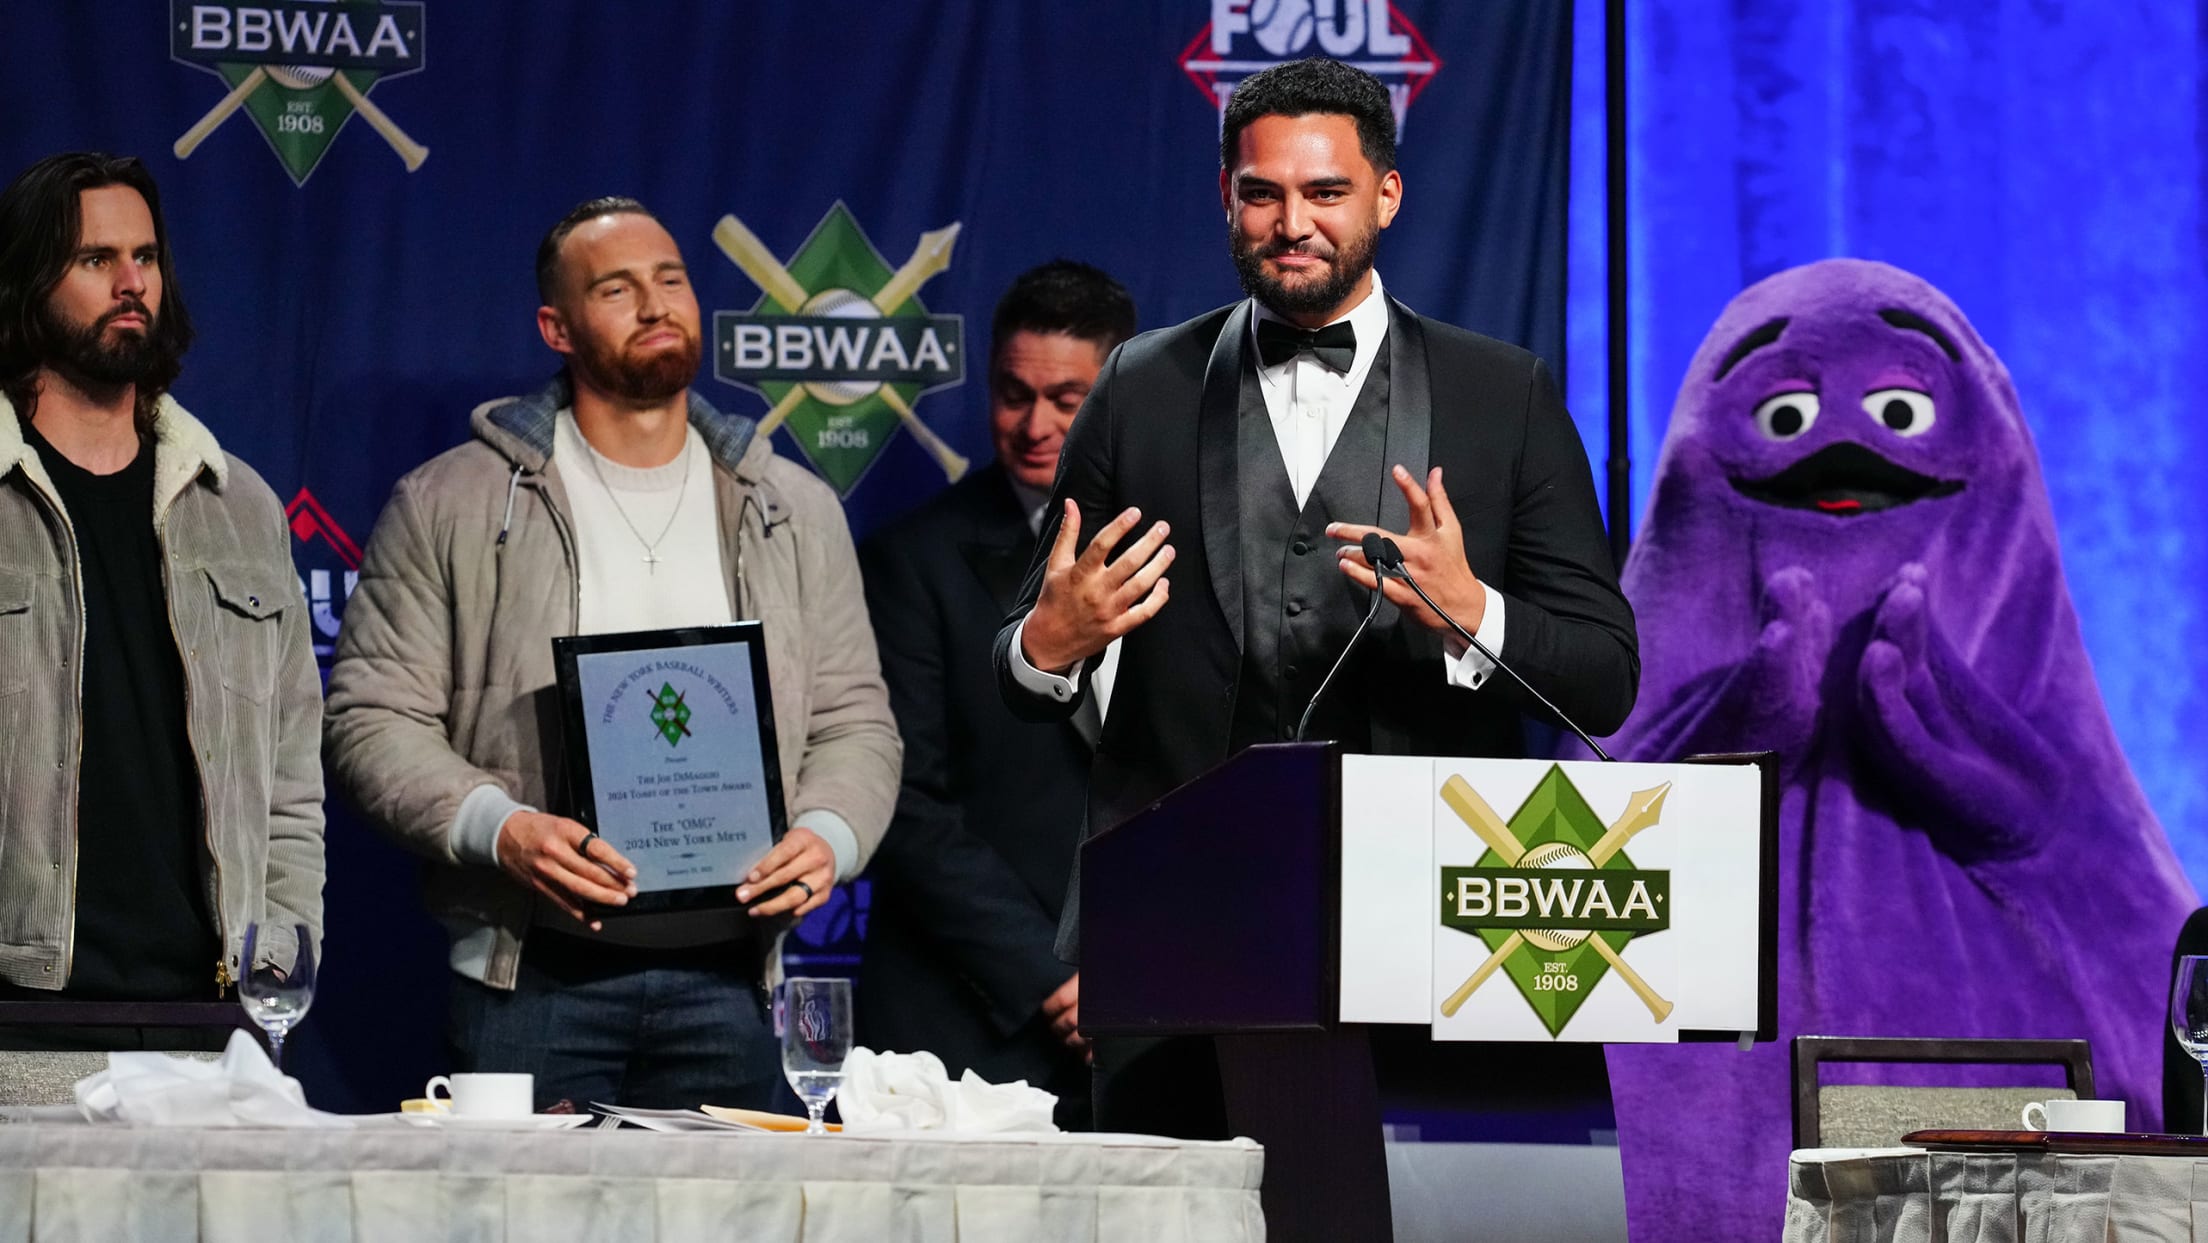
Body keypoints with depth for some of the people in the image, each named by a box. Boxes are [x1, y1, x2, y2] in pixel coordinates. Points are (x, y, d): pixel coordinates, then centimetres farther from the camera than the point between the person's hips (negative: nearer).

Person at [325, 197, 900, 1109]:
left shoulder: (793, 512, 14)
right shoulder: (452, 504, 4)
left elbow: (855, 722, 14)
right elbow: (373, 717, 0)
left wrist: (829, 835, -7)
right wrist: (500, 830, -16)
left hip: (726, 981, 3)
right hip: (533, 974, -3)